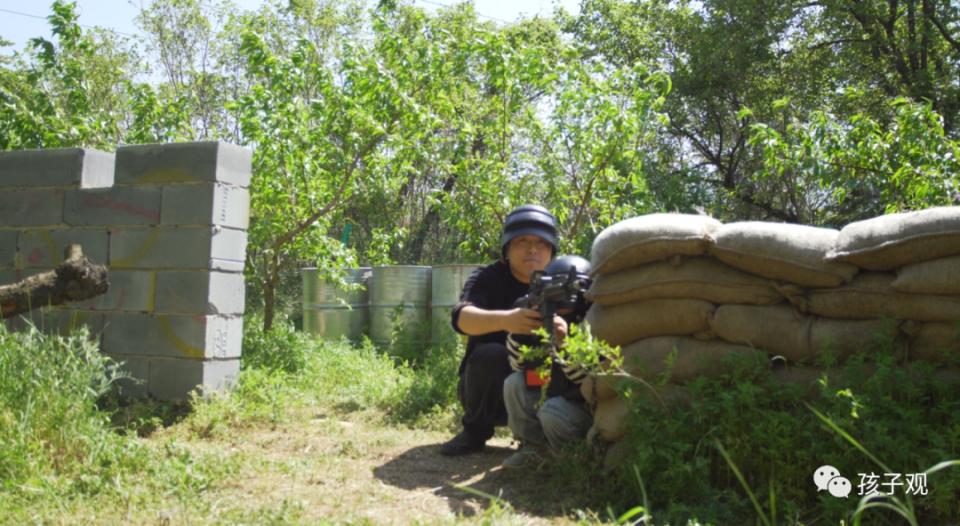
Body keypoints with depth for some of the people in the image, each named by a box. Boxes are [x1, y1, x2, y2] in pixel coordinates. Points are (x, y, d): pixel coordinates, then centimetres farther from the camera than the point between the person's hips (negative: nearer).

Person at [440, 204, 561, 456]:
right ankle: (475, 431, -8)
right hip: (487, 389, -2)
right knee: (491, 354, -32)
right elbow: (461, 317, -33)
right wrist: (505, 319, -55)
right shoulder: (487, 279, -12)